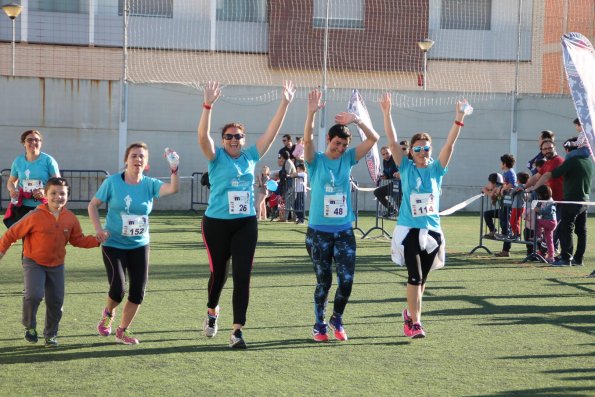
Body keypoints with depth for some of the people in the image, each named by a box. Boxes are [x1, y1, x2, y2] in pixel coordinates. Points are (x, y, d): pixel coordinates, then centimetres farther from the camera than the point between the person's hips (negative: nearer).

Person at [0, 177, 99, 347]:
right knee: (34, 295, -23)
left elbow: (78, 240, 6)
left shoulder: (70, 218, -6)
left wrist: (97, 240, -7)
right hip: (34, 263, -4)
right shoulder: (35, 216, -19)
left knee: (56, 302, 6)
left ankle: (51, 334, 28)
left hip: (56, 265, 4)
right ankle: (30, 326, 4)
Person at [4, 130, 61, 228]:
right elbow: (11, 182, 17)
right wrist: (12, 190, -7)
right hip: (22, 208, 3)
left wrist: (46, 191, -24)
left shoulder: (48, 160, -3)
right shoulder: (18, 161, 6)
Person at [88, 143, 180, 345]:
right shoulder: (113, 182, -9)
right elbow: (93, 205, -1)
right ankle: (108, 313, 19)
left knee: (138, 292, 1)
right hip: (114, 244, -3)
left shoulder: (150, 184, -5)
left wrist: (174, 170, -40)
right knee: (118, 288, -16)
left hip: (139, 245, 3)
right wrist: (98, 228, -14)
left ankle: (123, 330, 23)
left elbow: (173, 188, -22)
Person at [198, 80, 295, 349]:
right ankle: (212, 311, 41)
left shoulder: (250, 157, 6)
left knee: (242, 277, -5)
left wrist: (285, 104, -3)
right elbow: (202, 137, -19)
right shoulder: (217, 158, -2)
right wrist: (208, 106, -30)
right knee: (218, 273, 11)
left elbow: (271, 132, 4)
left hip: (246, 224, 2)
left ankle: (237, 331, -2)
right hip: (217, 223, -2)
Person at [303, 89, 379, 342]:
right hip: (319, 231, -3)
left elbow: (373, 139, -1)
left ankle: (337, 320, 21)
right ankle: (319, 325, 20)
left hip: (344, 230, 3)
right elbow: (307, 140, -22)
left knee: (347, 280, -2)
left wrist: (356, 120, -14)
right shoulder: (316, 161, -3)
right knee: (323, 282, 3)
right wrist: (311, 113, -33)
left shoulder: (348, 159, 5)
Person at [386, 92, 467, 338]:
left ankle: (410, 313, 34)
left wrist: (458, 119, -17)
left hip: (432, 230, 3)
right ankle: (415, 323, -9)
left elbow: (449, 145, -6)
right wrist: (386, 114, -16)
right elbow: (392, 142, -7)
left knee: (422, 278, 13)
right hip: (409, 229, -3)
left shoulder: (436, 169, 5)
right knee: (414, 276, -12)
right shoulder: (406, 168, 1)